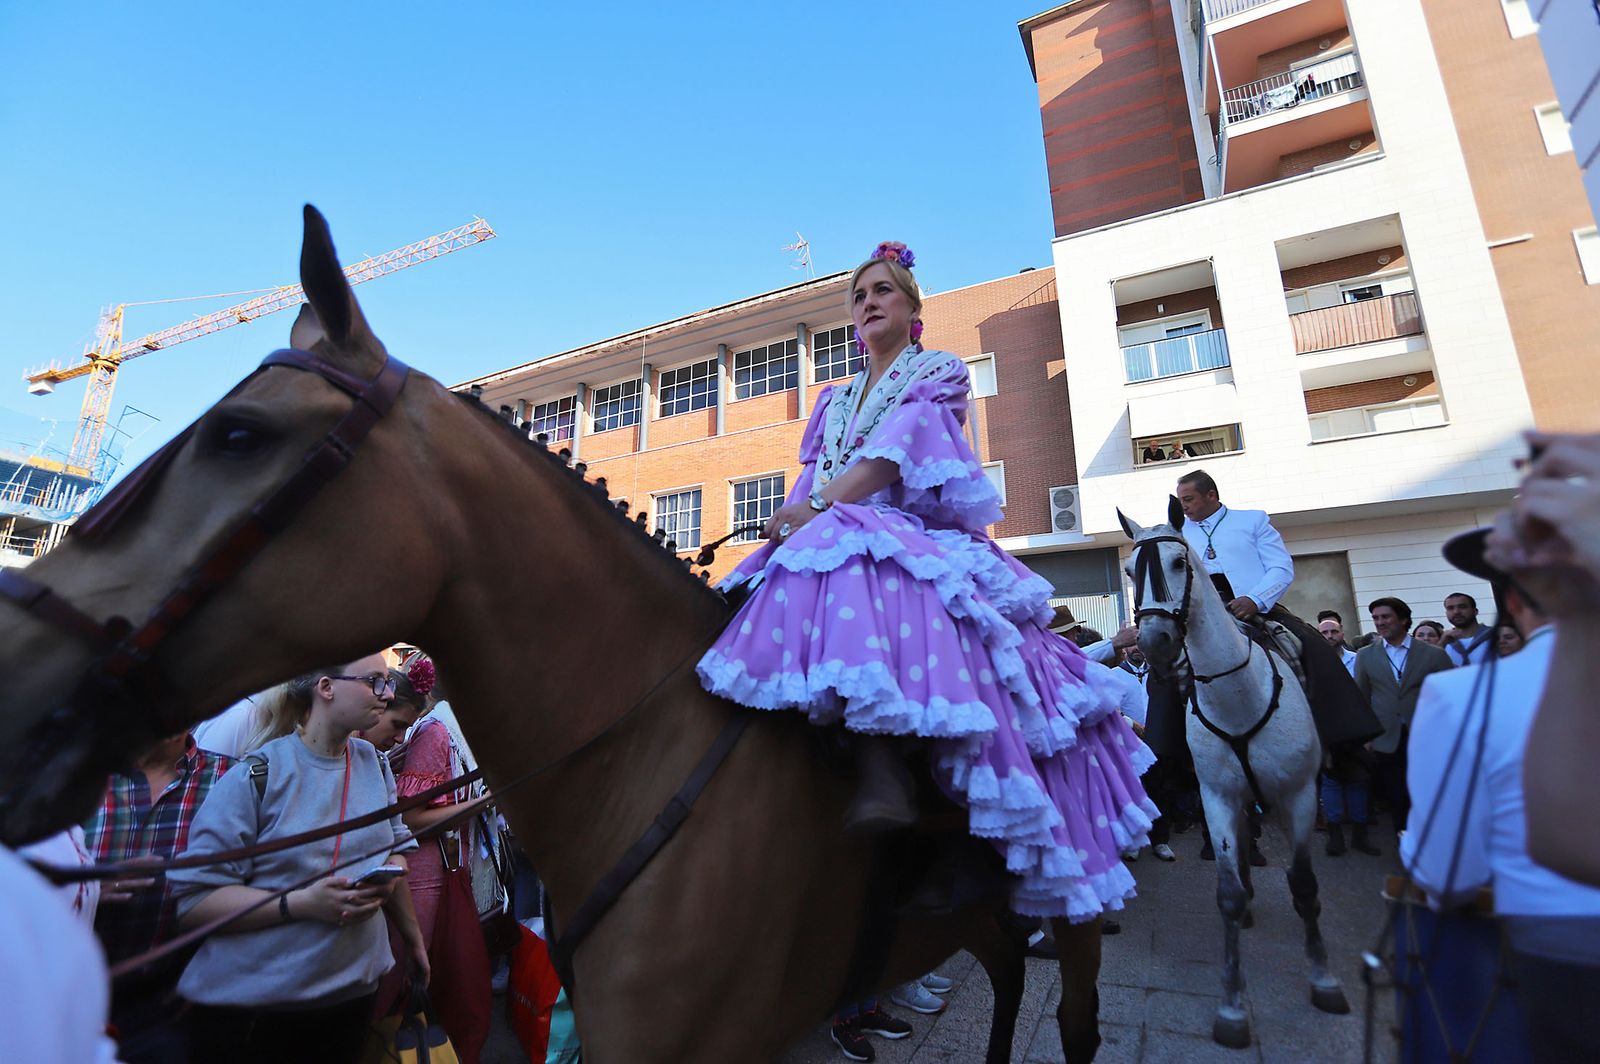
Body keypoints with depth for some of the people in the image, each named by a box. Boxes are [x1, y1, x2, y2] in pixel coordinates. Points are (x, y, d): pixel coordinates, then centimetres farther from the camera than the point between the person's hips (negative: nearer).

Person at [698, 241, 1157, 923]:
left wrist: (821, 506, -18)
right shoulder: (834, 400, 31)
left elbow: (894, 452, -5)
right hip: (834, 544, 7)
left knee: (852, 564, -39)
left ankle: (884, 770, -45)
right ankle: (879, 769, -26)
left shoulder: (940, 372, 14)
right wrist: (791, 521, -5)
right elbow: (809, 479, 18)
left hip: (914, 534, -7)